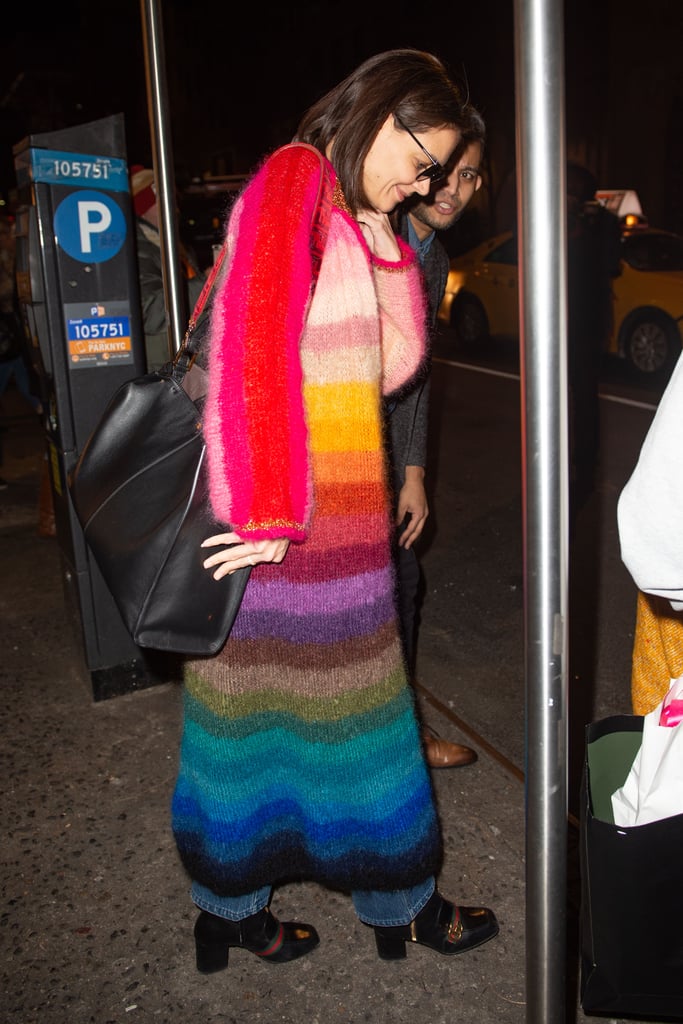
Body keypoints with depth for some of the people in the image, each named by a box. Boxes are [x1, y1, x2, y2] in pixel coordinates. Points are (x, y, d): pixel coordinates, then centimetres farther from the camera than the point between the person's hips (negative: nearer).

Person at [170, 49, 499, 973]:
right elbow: (251, 349, -22)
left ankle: (231, 911, 33)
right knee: (353, 713, 7)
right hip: (282, 528, -9)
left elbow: (391, 361, 12)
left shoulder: (348, 219, 16)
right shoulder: (293, 180, -12)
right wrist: (268, 515, -23)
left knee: (255, 706, 16)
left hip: (329, 525, 9)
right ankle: (401, 908, 29)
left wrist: (382, 237, 4)